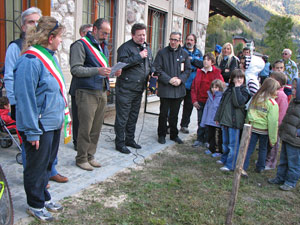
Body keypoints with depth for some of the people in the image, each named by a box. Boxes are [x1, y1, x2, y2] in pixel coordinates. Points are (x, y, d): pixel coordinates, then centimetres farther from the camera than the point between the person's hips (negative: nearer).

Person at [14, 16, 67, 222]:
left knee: (48, 163, 21)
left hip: (54, 123, 9)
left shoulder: (50, 57, 9)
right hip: (40, 127, -9)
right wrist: (32, 132, -20)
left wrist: (62, 116, 17)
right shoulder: (30, 61, -20)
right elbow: (25, 98, -21)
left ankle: (44, 197, 39)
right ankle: (35, 205, 27)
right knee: (37, 167, 8)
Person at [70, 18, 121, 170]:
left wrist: (112, 71, 4)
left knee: (96, 128, 10)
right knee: (85, 128, -4)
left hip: (102, 93, 7)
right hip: (87, 93, -7)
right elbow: (75, 69, -13)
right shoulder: (81, 44, -5)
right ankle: (81, 159, 10)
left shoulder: (103, 46, 20)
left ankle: (90, 156, 22)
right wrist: (97, 71, -22)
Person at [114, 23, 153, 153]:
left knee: (133, 116, 17)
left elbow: (150, 64, 28)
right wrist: (139, 56, -22)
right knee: (122, 117, -2)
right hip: (125, 89, -8)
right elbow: (122, 62, -24)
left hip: (139, 89, 8)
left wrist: (152, 72, 6)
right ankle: (120, 143, 7)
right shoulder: (126, 47, -9)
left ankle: (130, 139, 29)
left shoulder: (147, 48, 16)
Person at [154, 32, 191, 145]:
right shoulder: (162, 53, -1)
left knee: (174, 114, 13)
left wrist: (180, 80, -9)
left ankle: (174, 135, 25)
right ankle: (161, 135, 18)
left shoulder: (184, 54, 8)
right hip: (165, 88, -3)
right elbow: (157, 69, -6)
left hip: (178, 89, 3)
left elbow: (188, 69, 8)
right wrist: (169, 79, -15)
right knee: (163, 113, 4)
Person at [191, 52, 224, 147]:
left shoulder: (216, 73, -3)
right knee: (200, 122, 9)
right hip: (200, 102, 3)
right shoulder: (199, 72, 7)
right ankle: (200, 140, 19)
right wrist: (194, 100, -1)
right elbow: (194, 87, 7)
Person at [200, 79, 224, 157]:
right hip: (210, 121, 7)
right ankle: (211, 149, 35)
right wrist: (203, 121, 10)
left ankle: (220, 151, 21)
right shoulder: (210, 97, 5)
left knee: (220, 137, 9)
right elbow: (206, 109, 10)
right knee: (210, 135, 19)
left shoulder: (222, 97, -17)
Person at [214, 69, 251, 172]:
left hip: (234, 122, -6)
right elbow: (222, 104, 16)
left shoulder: (244, 91, -6)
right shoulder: (229, 89, 12)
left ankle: (230, 165, 7)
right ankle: (224, 159, 36)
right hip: (225, 120, 6)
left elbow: (239, 103, -23)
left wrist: (237, 88, -17)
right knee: (225, 142, 19)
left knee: (233, 144, 0)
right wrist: (218, 117, 16)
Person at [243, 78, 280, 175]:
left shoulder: (255, 98, 1)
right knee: (263, 149, 17)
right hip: (264, 129, -3)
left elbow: (249, 113, 8)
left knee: (249, 148, 6)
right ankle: (260, 167, 29)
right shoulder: (272, 103, -15)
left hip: (252, 127, 3)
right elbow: (273, 122, -15)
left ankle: (243, 167, 1)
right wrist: (273, 138, -11)